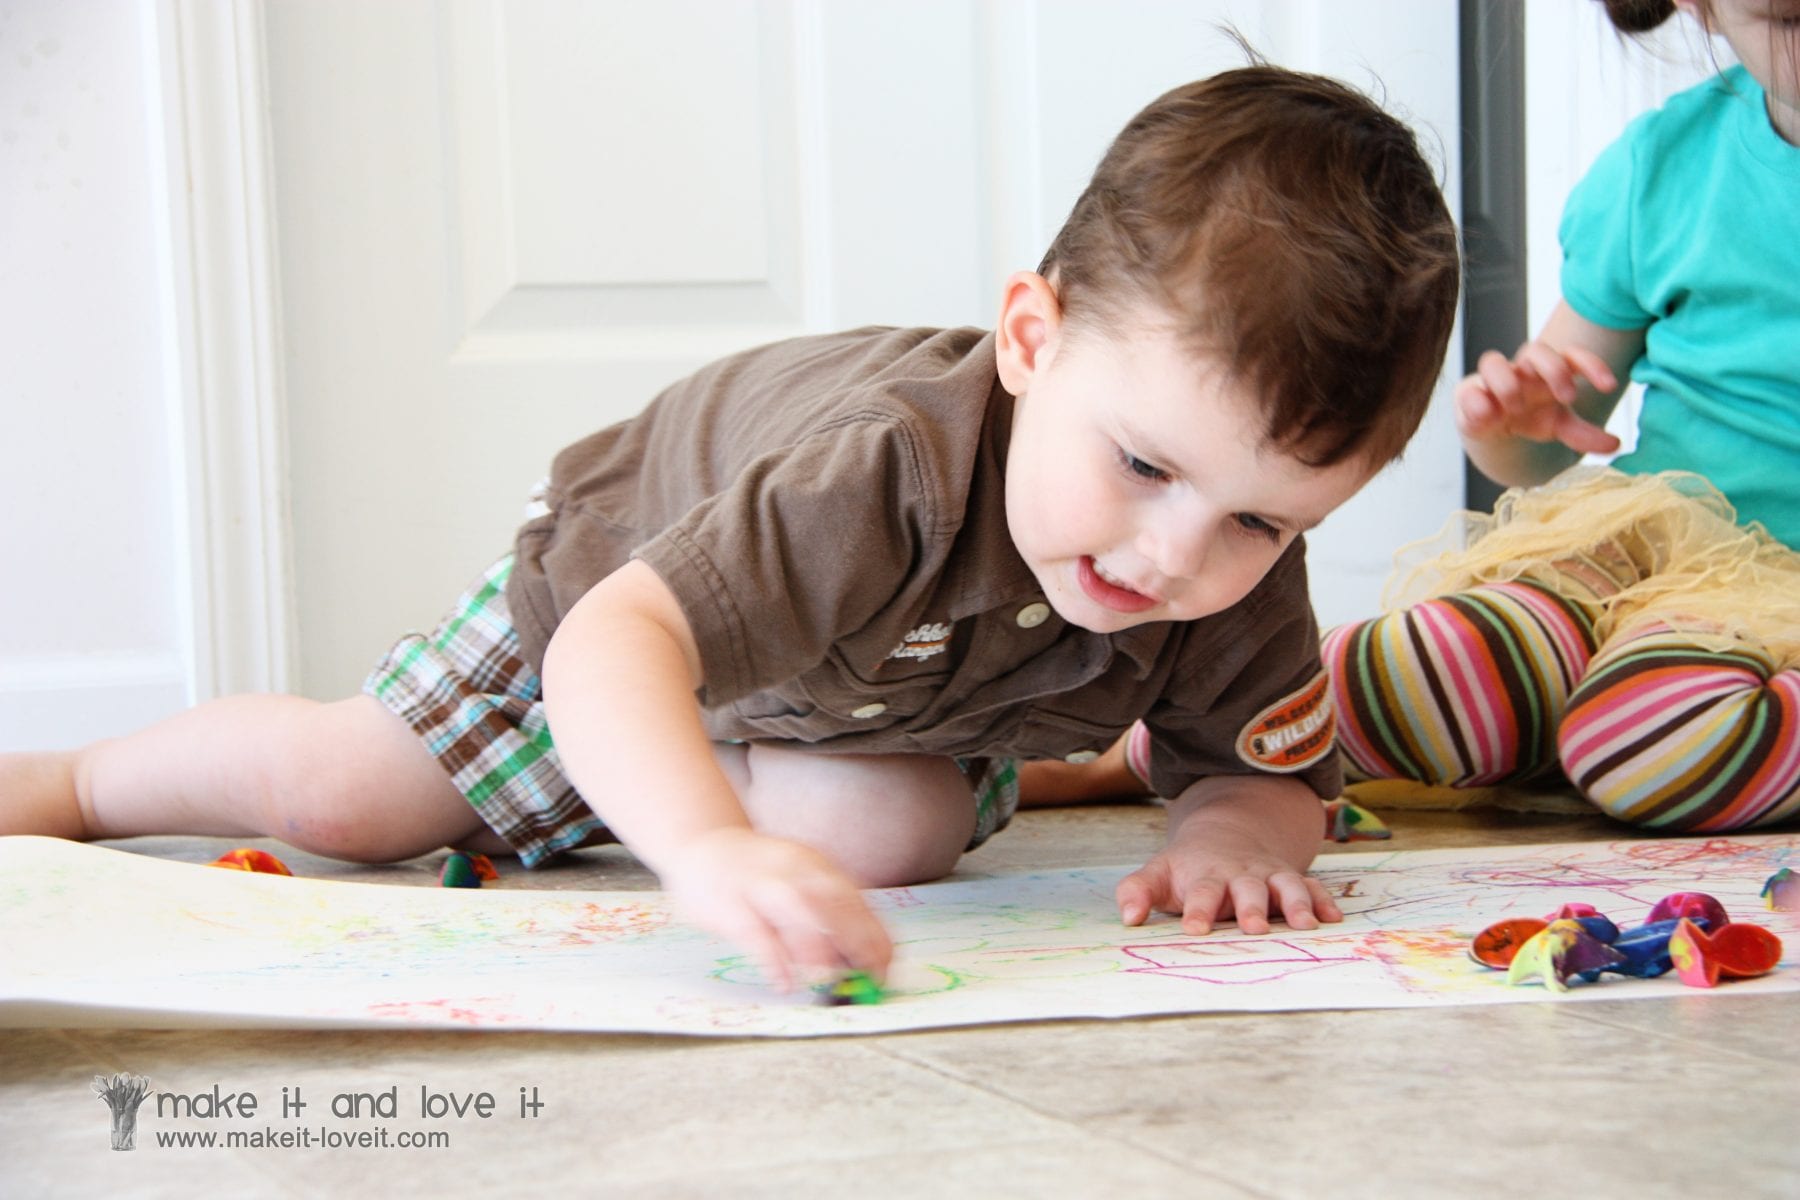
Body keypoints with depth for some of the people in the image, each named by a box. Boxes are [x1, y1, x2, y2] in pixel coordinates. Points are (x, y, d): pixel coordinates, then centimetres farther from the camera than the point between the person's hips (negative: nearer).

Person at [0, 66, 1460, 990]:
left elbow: (1275, 773, -19)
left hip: (903, 685, 4)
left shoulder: (1244, 581, -33)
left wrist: (1230, 827, -44)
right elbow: (611, 643, -59)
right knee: (342, 794, -1)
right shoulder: (885, 474, -51)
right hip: (628, 566, -3)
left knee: (894, 837, -24)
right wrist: (709, 843, -78)